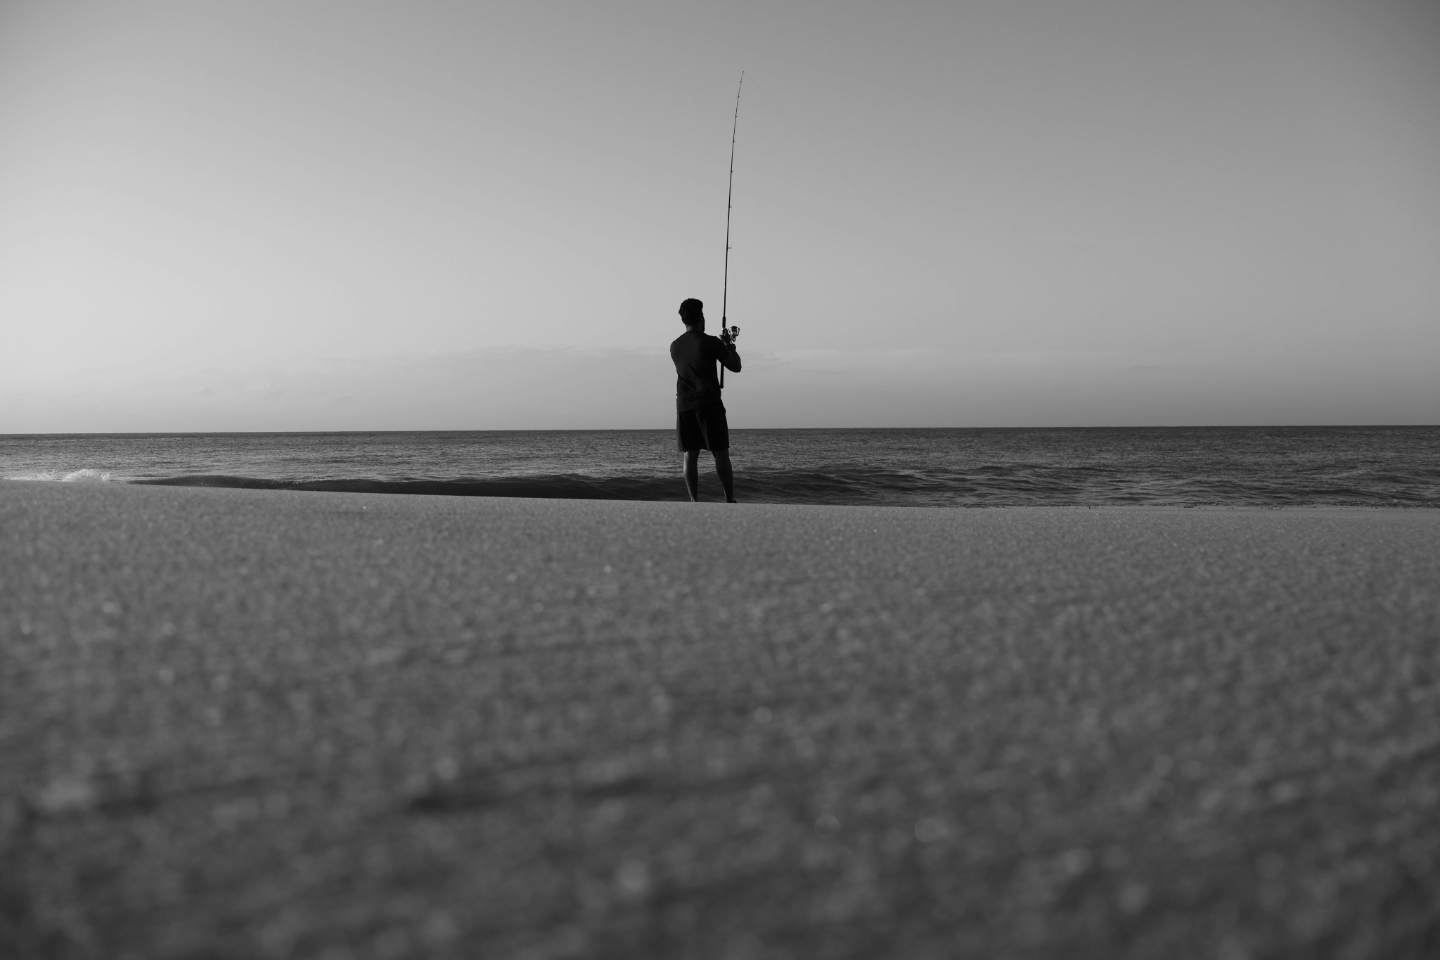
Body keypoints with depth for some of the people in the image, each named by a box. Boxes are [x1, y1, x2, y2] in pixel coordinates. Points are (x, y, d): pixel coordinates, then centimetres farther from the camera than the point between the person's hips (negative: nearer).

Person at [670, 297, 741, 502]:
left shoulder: (675, 346, 8)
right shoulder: (711, 343, -8)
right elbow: (736, 366, -2)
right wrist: (729, 345, 14)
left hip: (684, 406, 4)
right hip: (709, 404, -4)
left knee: (690, 455, 2)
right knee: (720, 454, 1)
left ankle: (695, 502, -3)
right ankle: (730, 500, 1)